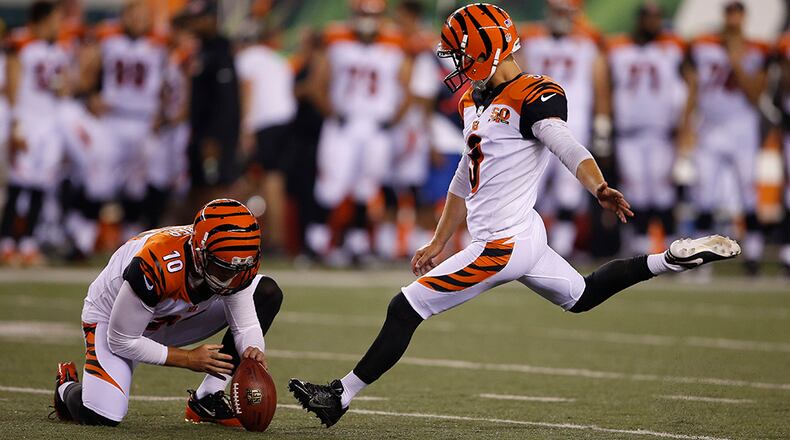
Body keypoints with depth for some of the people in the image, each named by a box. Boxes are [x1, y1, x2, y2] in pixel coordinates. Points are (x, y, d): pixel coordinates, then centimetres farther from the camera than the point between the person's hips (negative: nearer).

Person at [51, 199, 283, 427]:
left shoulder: (237, 265, -24)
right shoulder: (156, 268, -41)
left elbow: (246, 325, -10)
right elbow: (121, 341, -29)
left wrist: (252, 351, -34)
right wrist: (188, 359, -29)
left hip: (173, 317, 6)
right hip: (112, 319, -6)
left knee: (267, 293, -8)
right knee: (102, 415, -29)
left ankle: (208, 400, -7)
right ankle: (67, 387, 12)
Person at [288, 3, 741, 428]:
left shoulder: (534, 98, -15)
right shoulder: (475, 101, 14)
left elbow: (570, 150, -30)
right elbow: (466, 179, 23)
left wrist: (599, 188, -50)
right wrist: (438, 243, 27)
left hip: (504, 244, -10)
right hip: (523, 237, 10)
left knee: (405, 309, -7)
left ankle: (342, 396, 0)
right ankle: (672, 259, 24)